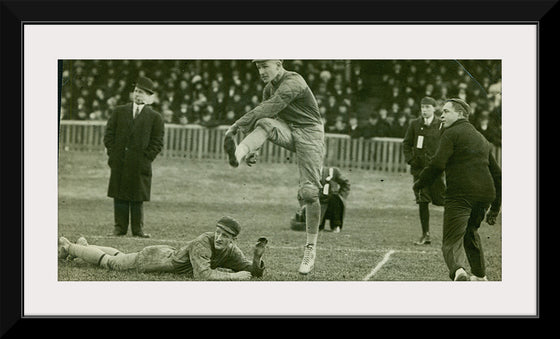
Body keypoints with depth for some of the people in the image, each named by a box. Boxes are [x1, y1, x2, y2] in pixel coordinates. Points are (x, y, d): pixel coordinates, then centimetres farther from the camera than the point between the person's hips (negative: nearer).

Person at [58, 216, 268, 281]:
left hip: (168, 255, 7)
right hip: (151, 259, -7)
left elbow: (253, 272, -9)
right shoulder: (203, 242, -38)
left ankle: (83, 245, 53)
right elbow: (202, 276, -48)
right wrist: (234, 276, -44)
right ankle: (68, 247, 36)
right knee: (110, 262, 15)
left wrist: (257, 258, -31)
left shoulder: (231, 251, -16)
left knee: (121, 258, 31)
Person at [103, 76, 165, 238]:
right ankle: (120, 226, 9)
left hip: (140, 164, -2)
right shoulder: (119, 111, 11)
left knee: (138, 198, 1)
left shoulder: (155, 117, 5)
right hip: (119, 163, 2)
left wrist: (146, 158, -6)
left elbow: (157, 142, 3)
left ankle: (138, 228, 6)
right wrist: (113, 153, 0)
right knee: (119, 196, 3)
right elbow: (109, 134, 10)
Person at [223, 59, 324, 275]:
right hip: (287, 131, 7)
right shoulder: (269, 88, 8)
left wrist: (237, 126, -38)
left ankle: (311, 248, -3)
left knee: (309, 192, -13)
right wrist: (251, 148, 11)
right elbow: (265, 115, 20)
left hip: (309, 132, -7)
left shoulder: (293, 83, -20)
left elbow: (270, 108, -33)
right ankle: (239, 152, -56)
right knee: (265, 124, -27)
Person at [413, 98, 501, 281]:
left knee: (452, 240, -10)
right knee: (470, 233, 30)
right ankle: (480, 275, 33)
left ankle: (458, 269, -38)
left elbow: (437, 164, -14)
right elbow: (496, 173, 26)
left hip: (460, 195, -7)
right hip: (485, 195, 7)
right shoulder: (481, 138, 24)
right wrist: (495, 208, 30)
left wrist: (419, 183, 2)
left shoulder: (451, 134, 0)